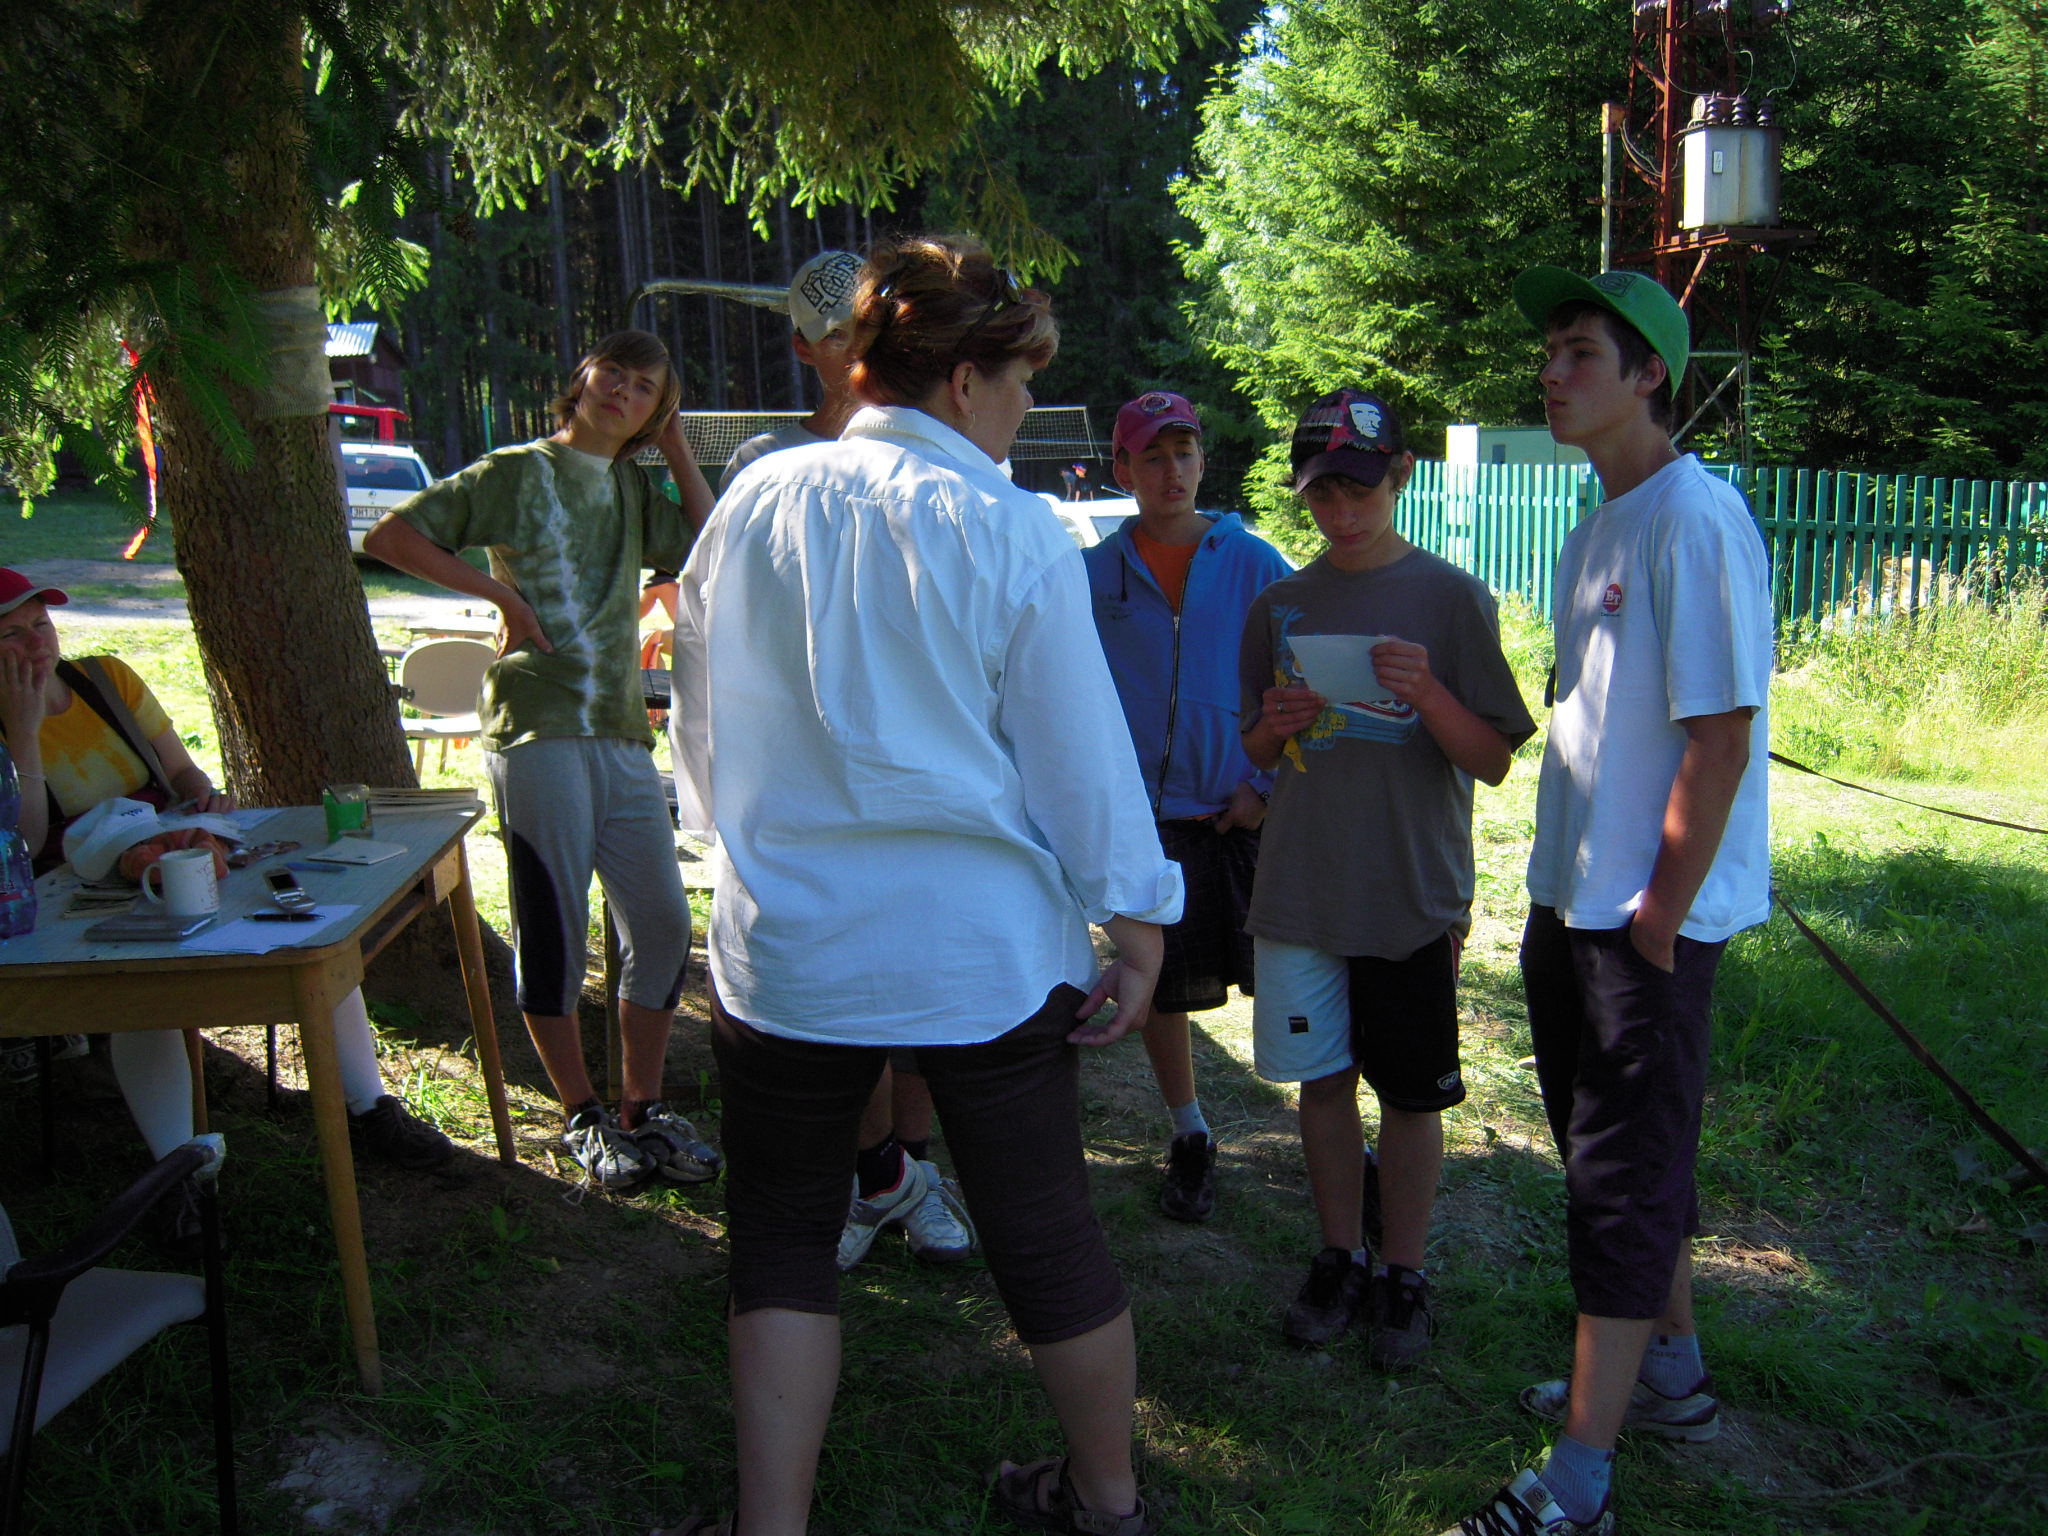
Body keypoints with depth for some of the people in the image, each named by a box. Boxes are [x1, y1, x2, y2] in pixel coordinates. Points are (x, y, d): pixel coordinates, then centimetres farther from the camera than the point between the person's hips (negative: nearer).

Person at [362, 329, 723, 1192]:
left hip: (622, 736, 6)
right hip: (538, 731, -6)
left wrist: (677, 450, 9)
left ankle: (643, 1111, 18)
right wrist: (500, 592, -8)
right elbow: (389, 536, -1)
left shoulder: (633, 489, 19)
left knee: (662, 924, 4)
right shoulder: (518, 472, 3)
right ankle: (582, 1118, 14)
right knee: (553, 930, -1)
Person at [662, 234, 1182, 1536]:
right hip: (985, 949, -1)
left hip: (789, 942, 2)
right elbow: (1079, 752, -7)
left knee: (784, 1237, 16)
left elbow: (702, 734, 10)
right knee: (1048, 1234, 14)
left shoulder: (756, 504, 0)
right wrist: (1135, 926, 2)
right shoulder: (1010, 531, -10)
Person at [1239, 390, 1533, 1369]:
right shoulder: (1280, 606, 7)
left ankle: (1404, 1276, 24)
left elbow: (1494, 760, -6)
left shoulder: (1451, 598, -4)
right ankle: (1340, 1259, 29)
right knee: (1322, 1079, 12)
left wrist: (1426, 693, -23)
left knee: (1411, 1094, 7)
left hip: (1413, 893, -3)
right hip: (1300, 887, 3)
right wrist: (1276, 727, -9)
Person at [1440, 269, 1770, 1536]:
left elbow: (1724, 731, -20)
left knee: (1624, 1176, -2)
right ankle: (1672, 1376, 39)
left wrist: (1658, 912, -18)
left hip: (1650, 915, -9)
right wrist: (1565, 883, 15)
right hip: (1574, 900, 9)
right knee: (1621, 1152, 20)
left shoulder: (1696, 519, -16)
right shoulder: (1598, 529, 13)